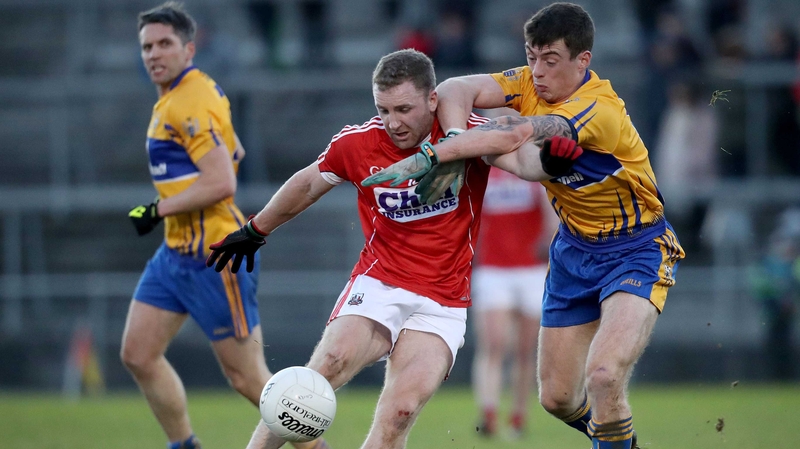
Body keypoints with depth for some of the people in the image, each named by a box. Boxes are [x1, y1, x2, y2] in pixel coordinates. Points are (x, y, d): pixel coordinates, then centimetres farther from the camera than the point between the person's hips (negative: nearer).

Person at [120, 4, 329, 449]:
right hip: (177, 251, 10)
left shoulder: (191, 104, -18)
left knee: (248, 378, -4)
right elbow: (234, 152, 26)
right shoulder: (180, 95, 12)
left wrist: (159, 210, -18)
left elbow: (222, 182, -26)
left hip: (214, 258, -10)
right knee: (138, 353, 5)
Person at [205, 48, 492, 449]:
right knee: (328, 366, -25)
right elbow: (309, 184, 15)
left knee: (399, 412, -20)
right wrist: (255, 230, 26)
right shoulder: (358, 143, -3)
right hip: (379, 284, 1)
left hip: (443, 304, -1)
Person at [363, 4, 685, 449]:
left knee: (603, 375, -28)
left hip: (636, 250, -7)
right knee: (557, 396, 8)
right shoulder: (531, 83, -7)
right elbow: (454, 92, -18)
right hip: (575, 247, 7)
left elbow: (512, 133, -38)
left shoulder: (599, 111, -28)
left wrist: (430, 157, -42)